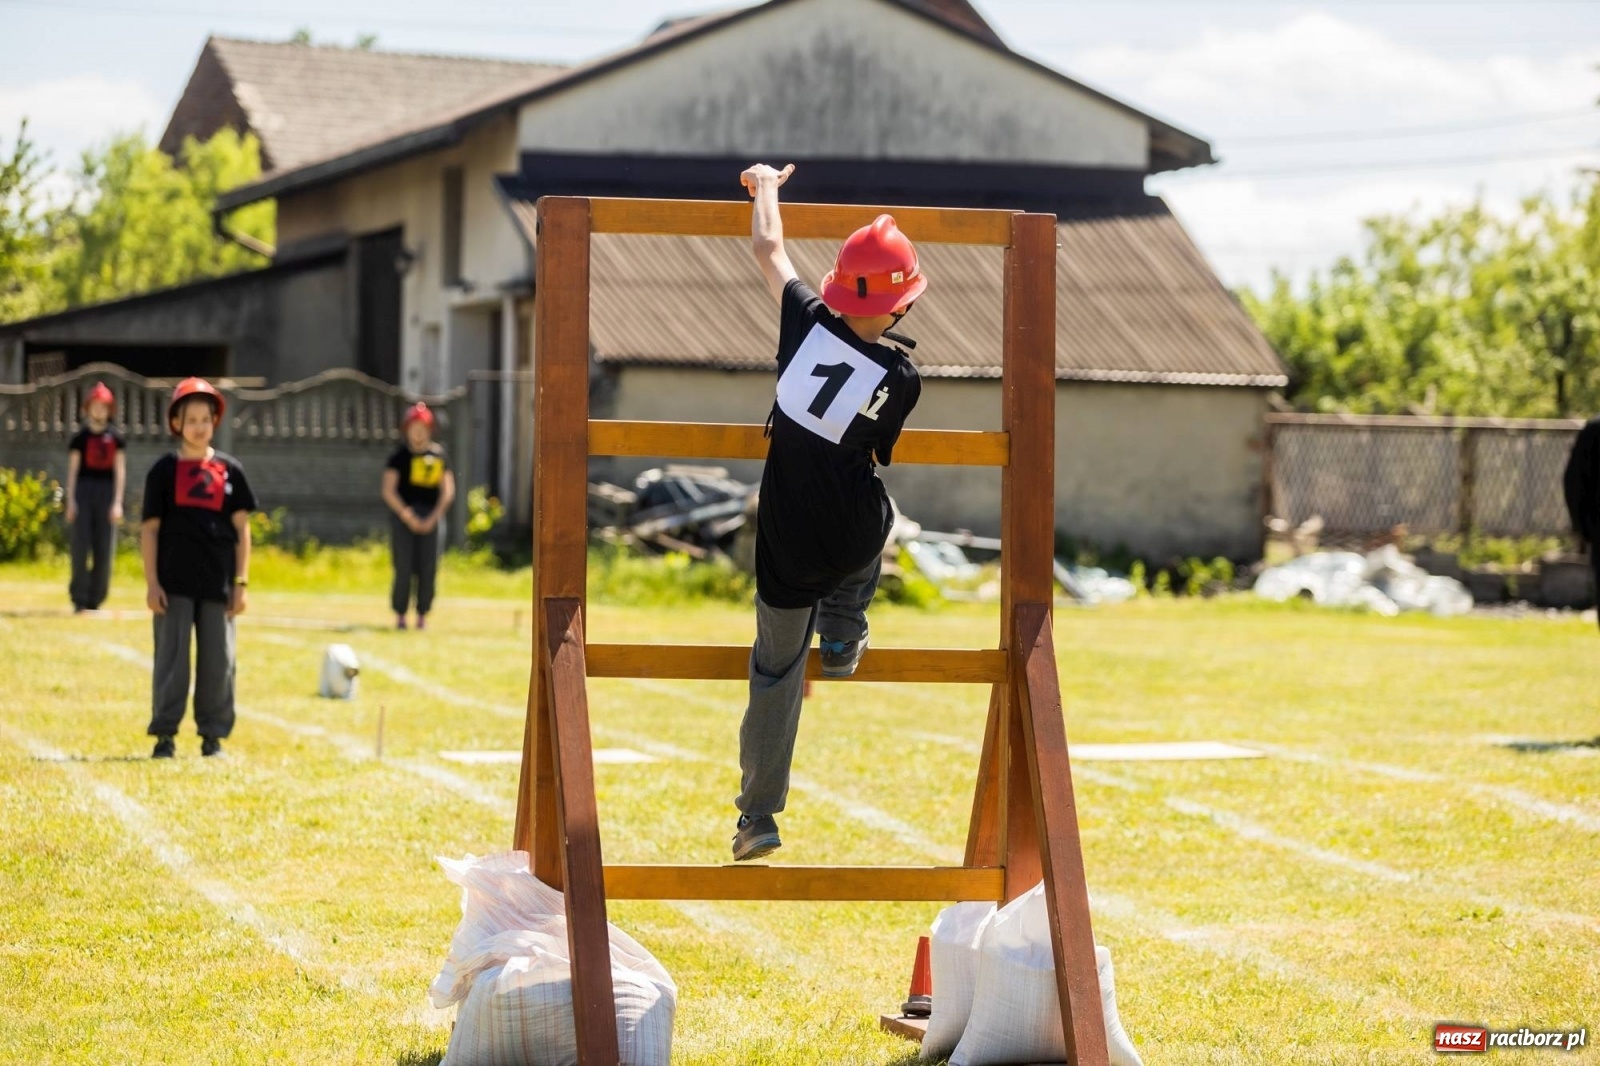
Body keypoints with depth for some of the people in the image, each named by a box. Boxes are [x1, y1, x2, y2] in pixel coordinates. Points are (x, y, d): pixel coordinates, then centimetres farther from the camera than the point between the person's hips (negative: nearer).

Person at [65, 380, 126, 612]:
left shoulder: (115, 438, 6)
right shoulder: (80, 437, 3)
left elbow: (120, 471, 4)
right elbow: (72, 470, 2)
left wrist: (117, 502, -2)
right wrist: (70, 501, -4)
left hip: (107, 491, 1)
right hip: (84, 489, -1)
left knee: (104, 549, 1)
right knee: (81, 546, -5)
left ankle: (95, 600, 8)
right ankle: (79, 600, -2)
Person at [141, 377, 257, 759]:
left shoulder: (229, 470, 7)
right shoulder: (164, 470, 3)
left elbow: (241, 529, 8)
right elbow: (149, 528, 2)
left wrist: (241, 582, 2)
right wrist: (151, 583, -5)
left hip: (218, 583, 2)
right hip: (175, 583, -2)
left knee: (219, 660, 4)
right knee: (171, 657, -1)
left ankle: (213, 735, 13)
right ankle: (164, 734, 6)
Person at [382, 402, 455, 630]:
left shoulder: (439, 455, 8)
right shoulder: (400, 455, 0)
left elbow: (448, 491, 7)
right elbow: (389, 491, -4)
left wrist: (433, 517, -4)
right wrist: (408, 516, -12)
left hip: (430, 516, 2)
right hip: (403, 513, -2)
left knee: (428, 568, -1)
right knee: (404, 567, -6)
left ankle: (422, 615, 7)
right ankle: (400, 614, 1)